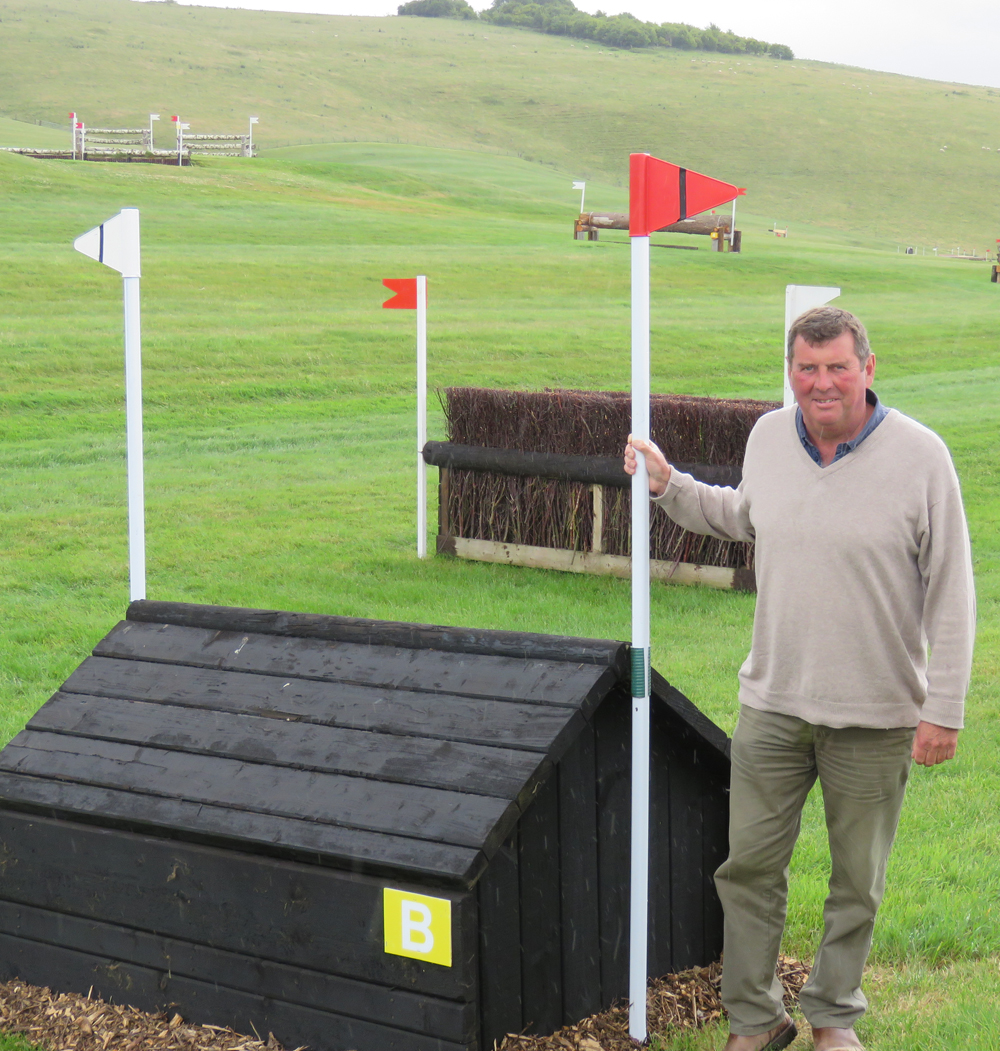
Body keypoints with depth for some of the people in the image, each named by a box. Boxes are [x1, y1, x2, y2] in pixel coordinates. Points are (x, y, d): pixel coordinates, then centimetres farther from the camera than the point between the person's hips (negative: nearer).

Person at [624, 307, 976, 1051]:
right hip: (773, 702, 4)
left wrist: (944, 709, -11)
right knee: (749, 864, 7)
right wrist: (668, 486, 14)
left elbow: (951, 593, -10)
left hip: (876, 714, -4)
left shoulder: (920, 456, -13)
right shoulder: (768, 438, 2)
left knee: (857, 879, 11)